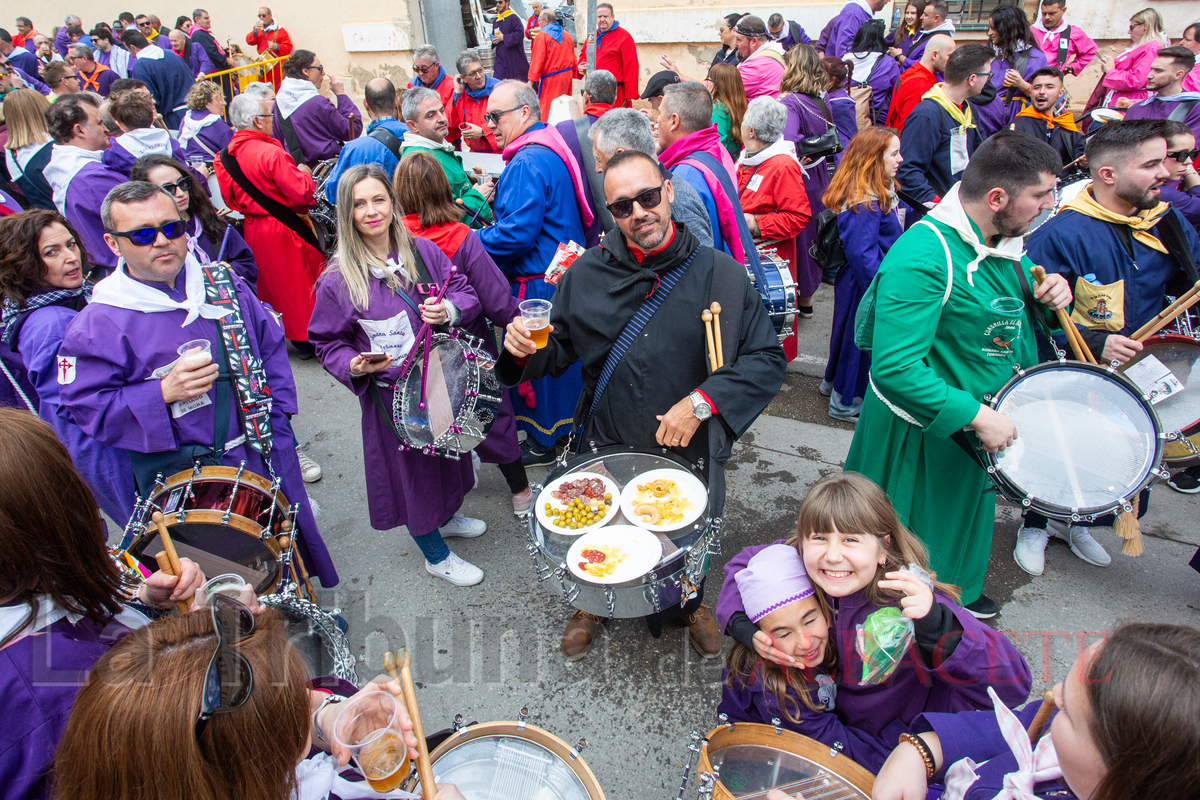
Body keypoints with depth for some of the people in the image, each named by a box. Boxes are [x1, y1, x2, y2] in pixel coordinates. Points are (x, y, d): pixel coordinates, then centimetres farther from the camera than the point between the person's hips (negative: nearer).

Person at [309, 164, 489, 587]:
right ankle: (435, 555, 35)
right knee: (411, 464, 12)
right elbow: (328, 344, -5)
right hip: (392, 394, -4)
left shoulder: (423, 251, -5)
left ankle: (446, 515, 54)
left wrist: (449, 310, -19)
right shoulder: (338, 279, -13)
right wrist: (354, 365, -26)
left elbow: (466, 293, 3)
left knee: (447, 451, 23)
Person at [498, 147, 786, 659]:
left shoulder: (720, 274, -11)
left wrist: (702, 401, -22)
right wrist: (526, 348, -19)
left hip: (690, 451, 0)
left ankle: (691, 604, 58)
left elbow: (768, 360, -10)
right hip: (604, 449, 1)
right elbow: (559, 353, 4)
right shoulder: (586, 274, -6)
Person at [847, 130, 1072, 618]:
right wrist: (977, 416, -31)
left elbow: (1007, 316, 16)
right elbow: (895, 368, -35)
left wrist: (1049, 296, -6)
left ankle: (960, 594, 56)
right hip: (926, 434, -9)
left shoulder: (1005, 240, -1)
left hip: (983, 429, 9)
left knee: (967, 516, 30)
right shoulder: (922, 257, -31)